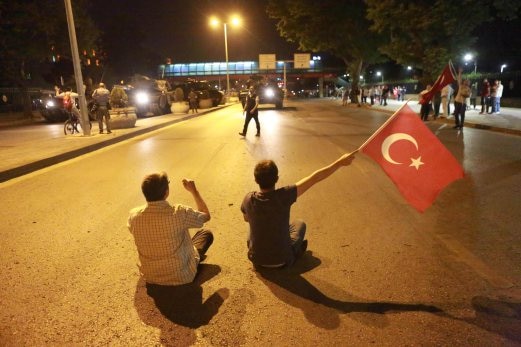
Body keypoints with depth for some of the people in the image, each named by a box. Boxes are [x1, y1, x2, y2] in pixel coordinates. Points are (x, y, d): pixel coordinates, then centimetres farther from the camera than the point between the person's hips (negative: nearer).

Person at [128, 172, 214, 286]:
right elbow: (206, 216, -8)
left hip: (150, 278, 4)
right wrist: (194, 190, 3)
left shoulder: (134, 216, -19)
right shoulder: (179, 213, -29)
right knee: (206, 234, 18)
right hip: (182, 277, -3)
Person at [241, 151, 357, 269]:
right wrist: (340, 162, -12)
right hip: (281, 259, -1)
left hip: (256, 258, 2)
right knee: (299, 224, 21)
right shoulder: (283, 196, -27)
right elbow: (315, 178, -20)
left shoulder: (249, 199, -18)